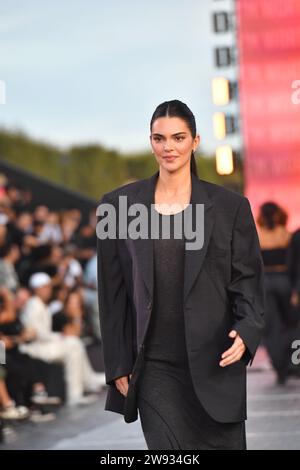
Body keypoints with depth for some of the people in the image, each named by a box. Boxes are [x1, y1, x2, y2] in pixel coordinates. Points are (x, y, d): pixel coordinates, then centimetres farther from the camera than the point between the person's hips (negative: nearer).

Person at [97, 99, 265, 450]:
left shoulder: (230, 206, 3)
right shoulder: (118, 205, 4)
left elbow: (248, 281, 3)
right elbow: (111, 294, 6)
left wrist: (246, 332, -16)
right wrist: (118, 367, 3)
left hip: (214, 363, 0)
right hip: (153, 365, 0)